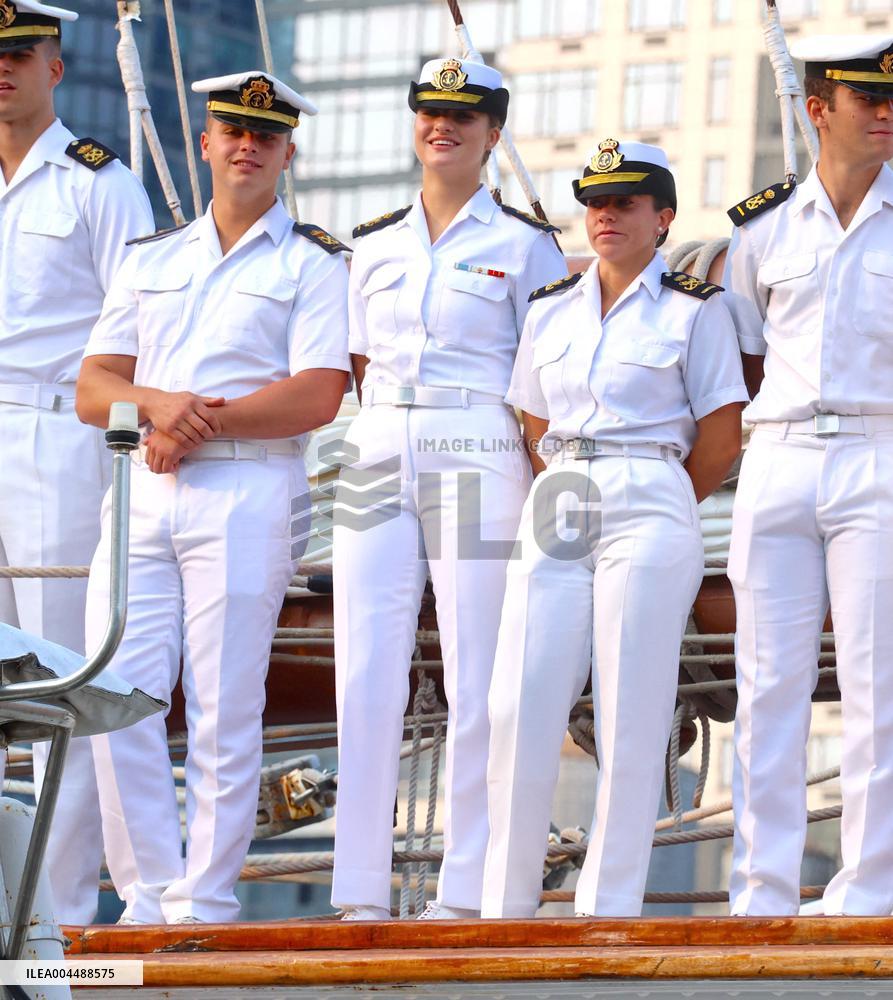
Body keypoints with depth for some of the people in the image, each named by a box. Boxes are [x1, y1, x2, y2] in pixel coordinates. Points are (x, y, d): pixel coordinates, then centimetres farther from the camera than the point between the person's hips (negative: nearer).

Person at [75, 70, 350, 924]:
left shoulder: (313, 264, 8)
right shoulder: (151, 260, 22)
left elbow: (318, 397, -6)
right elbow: (93, 388, 13)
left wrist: (200, 424, -11)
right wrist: (157, 402, -9)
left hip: (248, 491, -4)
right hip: (143, 491, 4)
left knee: (223, 712, -6)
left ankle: (204, 907, -2)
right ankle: (149, 894, 1)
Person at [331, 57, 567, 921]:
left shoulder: (524, 244, 6)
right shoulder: (374, 245, 17)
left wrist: (546, 494, -4)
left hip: (479, 457, -3)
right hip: (377, 454, 3)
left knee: (474, 679, -5)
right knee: (365, 677, -4)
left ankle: (466, 890, -2)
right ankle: (360, 893, -4)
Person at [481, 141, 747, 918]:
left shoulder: (695, 310, 4)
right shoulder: (551, 312, 18)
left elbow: (722, 435, 2)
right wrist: (571, 490, 15)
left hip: (648, 511, -4)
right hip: (556, 508, 4)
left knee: (630, 717, -6)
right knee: (520, 708, -5)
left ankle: (610, 909, -4)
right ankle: (506, 907, -1)